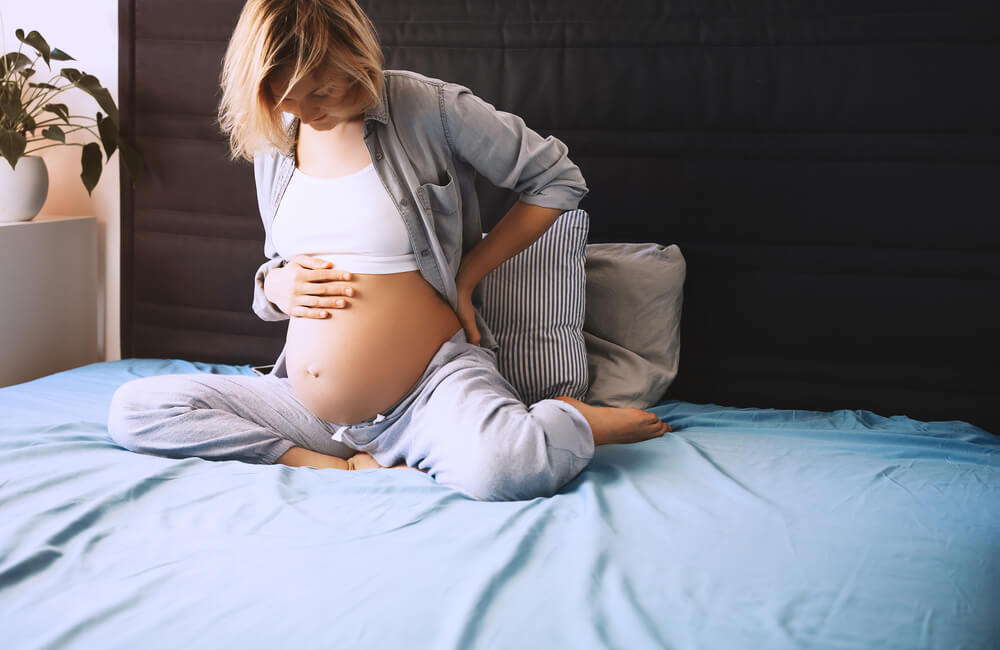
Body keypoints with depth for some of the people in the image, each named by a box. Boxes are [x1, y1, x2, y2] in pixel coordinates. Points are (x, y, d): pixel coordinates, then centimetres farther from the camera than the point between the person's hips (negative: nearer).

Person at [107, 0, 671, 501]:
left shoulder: (427, 107, -8)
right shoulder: (274, 140, 9)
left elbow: (558, 179, -1)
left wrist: (466, 276, -2)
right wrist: (275, 286, -3)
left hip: (433, 384, -6)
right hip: (312, 407, 7)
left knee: (497, 466, -41)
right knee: (134, 409, -7)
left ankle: (580, 422, -5)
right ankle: (341, 467, -14)